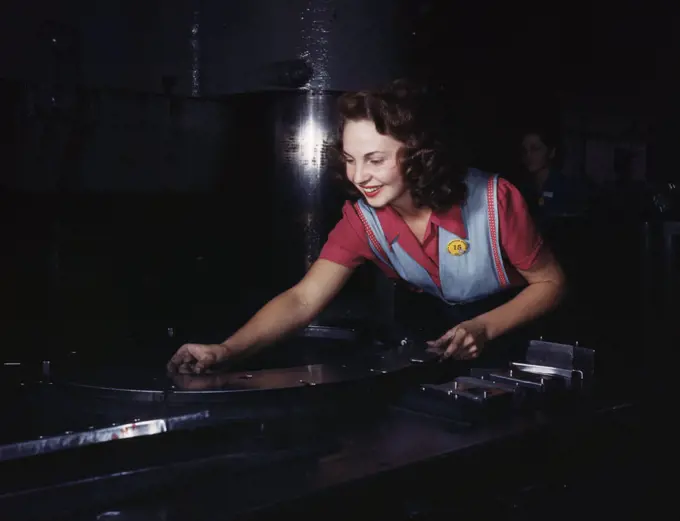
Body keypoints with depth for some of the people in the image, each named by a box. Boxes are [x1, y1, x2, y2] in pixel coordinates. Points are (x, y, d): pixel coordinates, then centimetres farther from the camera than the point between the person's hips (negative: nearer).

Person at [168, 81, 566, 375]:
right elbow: (304, 300, -25)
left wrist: (484, 328, -31)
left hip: (511, 331, -2)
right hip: (438, 330, 3)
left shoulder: (494, 200, -27)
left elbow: (551, 282, -15)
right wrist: (226, 350, -40)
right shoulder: (362, 218, -18)